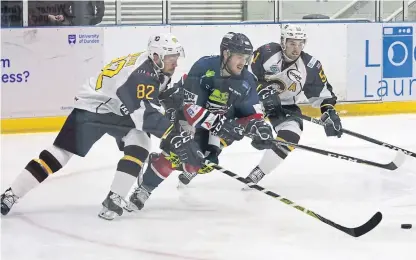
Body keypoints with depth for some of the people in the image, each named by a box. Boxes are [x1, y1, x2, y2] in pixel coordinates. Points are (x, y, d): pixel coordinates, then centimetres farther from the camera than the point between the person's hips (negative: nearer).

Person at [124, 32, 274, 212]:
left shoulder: (246, 80, -15)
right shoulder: (203, 67, -30)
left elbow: (252, 113, -6)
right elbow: (191, 107, -32)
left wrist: (258, 127, -30)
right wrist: (218, 123, -40)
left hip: (219, 120, 4)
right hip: (187, 114, -4)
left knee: (206, 161, -11)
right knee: (173, 154, -17)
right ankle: (144, 189, 0)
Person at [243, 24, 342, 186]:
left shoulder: (310, 66, -13)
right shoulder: (266, 53, -21)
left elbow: (320, 91, -2)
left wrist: (329, 111, -14)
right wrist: (262, 90, -27)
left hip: (285, 104, 1)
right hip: (255, 95, -1)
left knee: (291, 135, -20)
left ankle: (259, 172, -13)